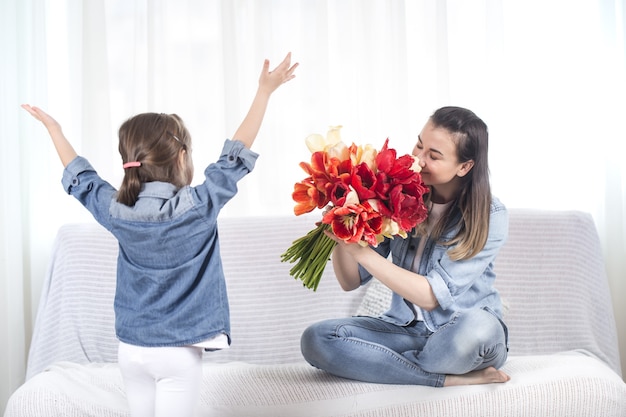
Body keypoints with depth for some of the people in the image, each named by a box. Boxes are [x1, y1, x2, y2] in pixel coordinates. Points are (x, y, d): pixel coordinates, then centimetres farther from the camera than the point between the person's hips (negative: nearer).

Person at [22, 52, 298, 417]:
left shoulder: (116, 211, -3)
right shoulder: (198, 207, -14)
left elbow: (80, 177, 14)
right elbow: (237, 155, -8)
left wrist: (53, 128, 29)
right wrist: (265, 91, -2)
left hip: (131, 348, 5)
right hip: (179, 350, -5)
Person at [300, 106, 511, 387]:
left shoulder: (490, 217, -11)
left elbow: (432, 296, -21)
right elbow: (350, 281, -1)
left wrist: (362, 251, -27)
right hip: (406, 330, 4)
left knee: (477, 327, -40)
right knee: (316, 339, -22)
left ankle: (392, 367, -10)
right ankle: (454, 379, -20)